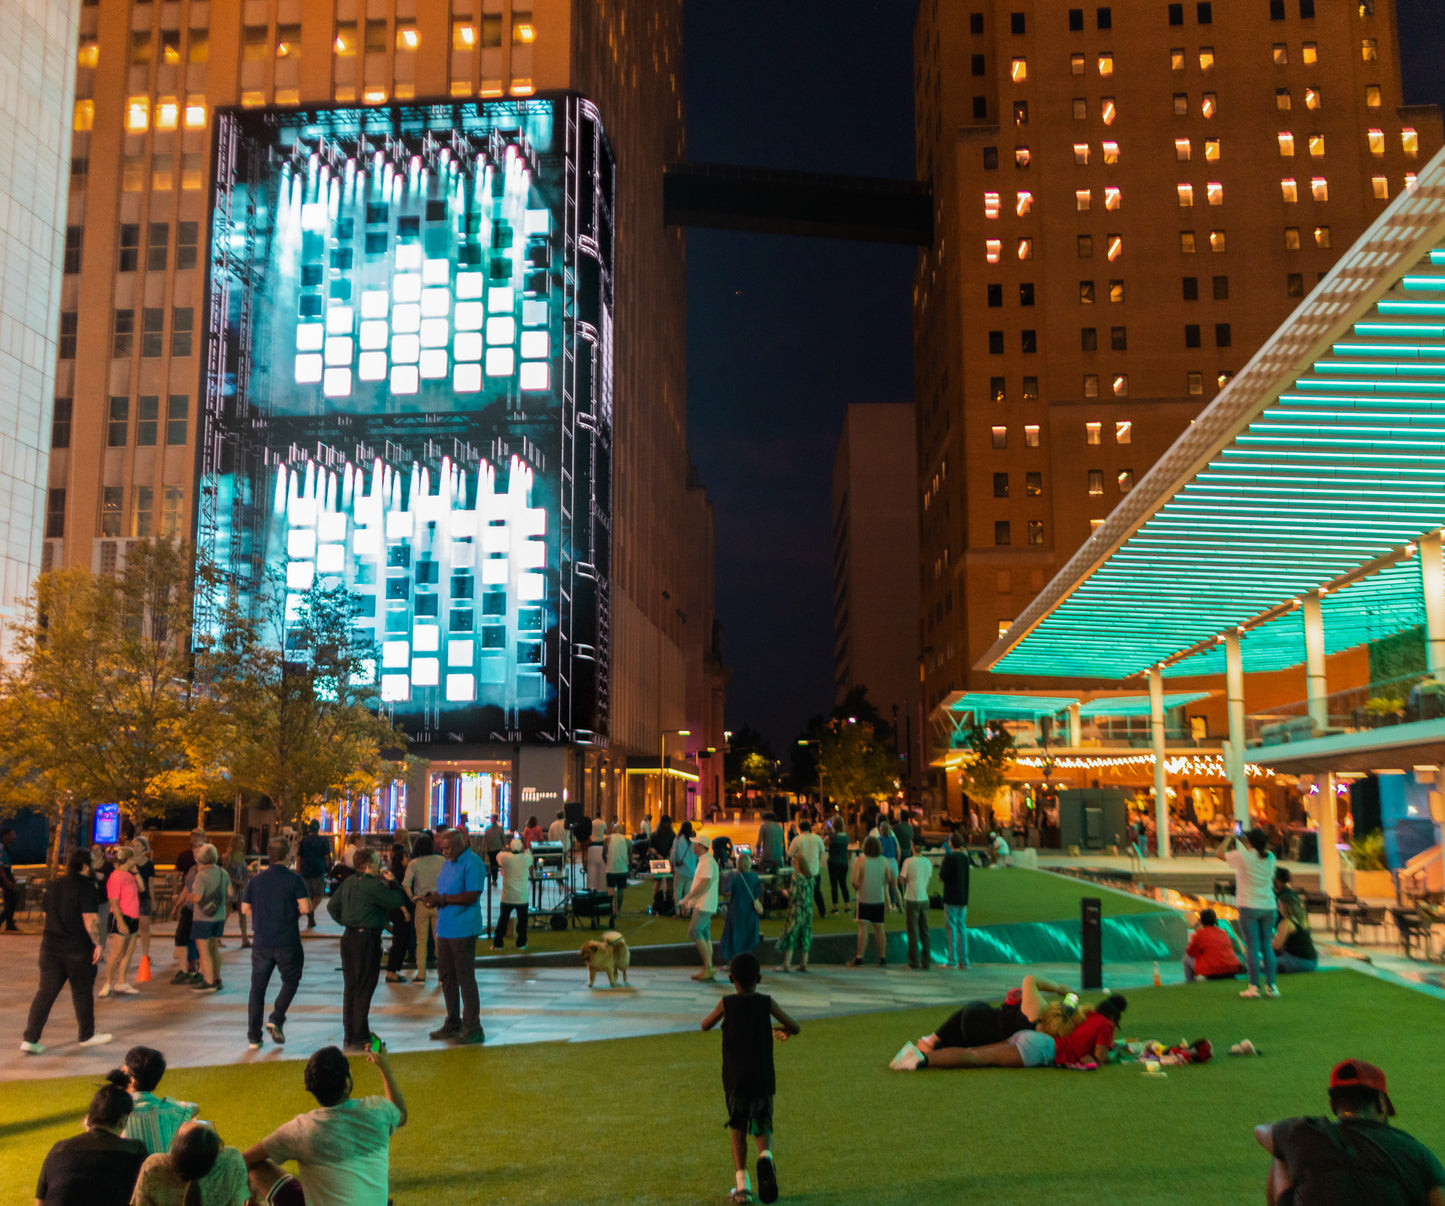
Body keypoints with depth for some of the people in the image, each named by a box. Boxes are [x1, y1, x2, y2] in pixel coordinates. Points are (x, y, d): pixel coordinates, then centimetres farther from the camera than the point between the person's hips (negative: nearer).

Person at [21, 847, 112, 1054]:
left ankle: (30, 1039, 1)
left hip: (50, 946, 5)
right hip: (78, 949, -5)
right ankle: (87, 1035, 21)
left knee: (45, 992, 7)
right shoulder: (85, 886, -12)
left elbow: (45, 913, 15)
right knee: (82, 991, 9)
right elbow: (88, 918, -17)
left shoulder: (53, 885, 8)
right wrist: (97, 943, -10)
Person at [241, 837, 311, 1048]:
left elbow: (245, 909, 7)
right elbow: (305, 908, -14)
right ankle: (276, 1019, 0)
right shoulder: (294, 879, -9)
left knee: (258, 987, 10)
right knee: (291, 981, 16)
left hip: (262, 942, 3)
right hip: (288, 941, -3)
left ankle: (253, 1037, 12)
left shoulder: (256, 880, 2)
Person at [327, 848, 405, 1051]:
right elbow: (396, 901, -11)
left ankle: (349, 1036, 22)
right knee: (363, 990, 0)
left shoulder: (348, 882, 8)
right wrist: (390, 882, 3)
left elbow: (333, 906, 17)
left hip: (348, 937, 8)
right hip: (367, 940, -8)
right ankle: (359, 1039, 3)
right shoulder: (373, 886, -17)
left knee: (350, 988, 14)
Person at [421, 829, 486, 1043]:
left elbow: (472, 896, -21)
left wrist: (442, 899, -20)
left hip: (463, 929, -9)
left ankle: (473, 1029, 3)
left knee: (465, 978, -5)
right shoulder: (449, 863, 15)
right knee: (446, 976, 14)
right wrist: (434, 897, 2)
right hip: (445, 928, 9)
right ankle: (452, 1024, 27)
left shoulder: (472, 863, -14)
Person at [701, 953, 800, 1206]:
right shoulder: (766, 1002, -3)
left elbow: (705, 1025, 11)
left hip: (734, 1080, 0)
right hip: (763, 1079, 1)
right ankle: (765, 1156, -17)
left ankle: (742, 1185, 2)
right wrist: (781, 1030, 25)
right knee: (762, 1129, 14)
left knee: (738, 1131, 14)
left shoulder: (726, 1003, -5)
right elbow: (796, 1028, 4)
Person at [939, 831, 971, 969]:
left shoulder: (950, 858, -15)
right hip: (963, 898, 7)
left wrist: (941, 864, 2)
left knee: (951, 928, -2)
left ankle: (952, 961, -2)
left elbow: (942, 876, -15)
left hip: (951, 899, -7)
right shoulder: (964, 857, 7)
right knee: (962, 928, 11)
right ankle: (964, 961, 13)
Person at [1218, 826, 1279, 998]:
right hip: (1268, 906, 5)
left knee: (1252, 946, -3)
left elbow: (1219, 853, 1)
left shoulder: (1243, 857, -13)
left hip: (1249, 907, -4)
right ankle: (1271, 985, 10)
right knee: (1266, 945, 11)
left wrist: (1229, 838, 14)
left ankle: (1254, 986, -3)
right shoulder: (1270, 858, 3)